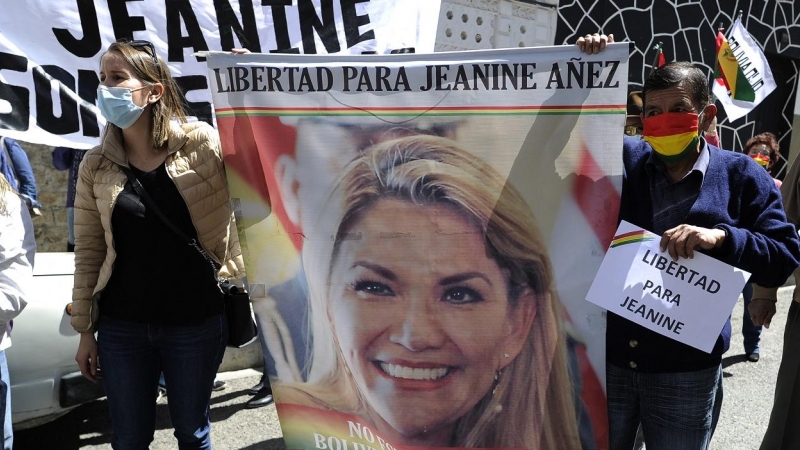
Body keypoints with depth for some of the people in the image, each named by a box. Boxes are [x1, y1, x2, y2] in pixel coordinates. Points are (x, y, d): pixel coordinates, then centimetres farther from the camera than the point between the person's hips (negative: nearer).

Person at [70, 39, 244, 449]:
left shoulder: (202, 145, -8)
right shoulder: (96, 165, 0)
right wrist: (84, 329, 6)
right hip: (121, 327, 2)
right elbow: (88, 252, 5)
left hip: (196, 322, -2)